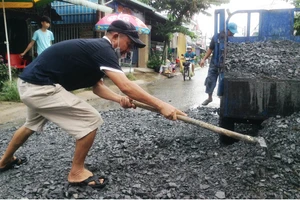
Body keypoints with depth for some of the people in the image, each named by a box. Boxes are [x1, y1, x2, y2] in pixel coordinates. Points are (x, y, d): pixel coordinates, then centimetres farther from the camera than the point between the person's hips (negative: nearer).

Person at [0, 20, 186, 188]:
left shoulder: (95, 48, 12)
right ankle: (77, 172, 8)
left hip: (30, 84, 11)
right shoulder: (102, 49, -19)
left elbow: (97, 86, 9)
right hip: (40, 87, -11)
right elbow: (126, 86, -30)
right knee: (91, 120, -9)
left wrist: (120, 99, -7)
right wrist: (161, 105, -29)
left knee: (32, 125, 34)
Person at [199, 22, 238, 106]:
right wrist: (204, 59, -7)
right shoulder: (217, 37, -9)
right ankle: (209, 98, 19)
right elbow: (210, 49, -2)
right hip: (215, 62, 0)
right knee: (210, 80, 2)